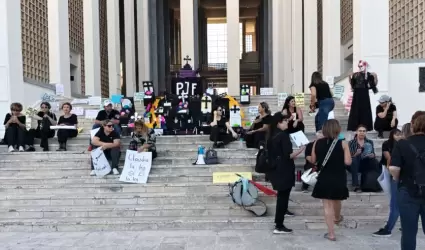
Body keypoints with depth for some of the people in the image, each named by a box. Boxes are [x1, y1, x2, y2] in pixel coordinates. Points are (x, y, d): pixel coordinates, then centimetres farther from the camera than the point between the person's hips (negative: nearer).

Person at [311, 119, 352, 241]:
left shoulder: (317, 143, -5)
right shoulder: (342, 143, -10)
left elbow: (313, 160, 2)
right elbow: (347, 162, -14)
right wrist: (338, 159, 4)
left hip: (324, 178, 0)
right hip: (338, 178, 0)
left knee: (327, 205, 5)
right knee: (336, 201, 26)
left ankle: (331, 233, 7)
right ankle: (337, 218, 54)